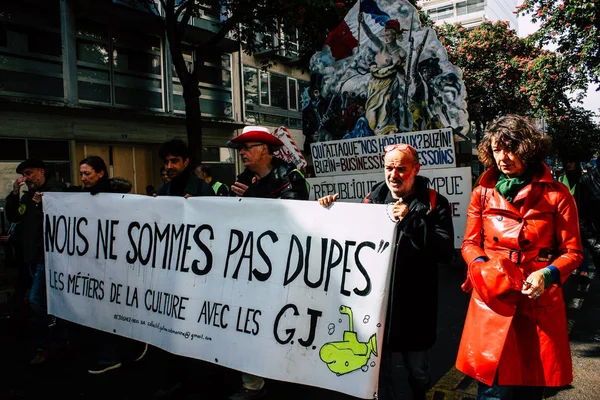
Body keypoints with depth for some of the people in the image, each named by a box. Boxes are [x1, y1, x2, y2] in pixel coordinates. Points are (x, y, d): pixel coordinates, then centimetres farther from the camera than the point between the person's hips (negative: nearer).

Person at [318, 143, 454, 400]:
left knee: (417, 370, 19)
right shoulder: (374, 198, 3)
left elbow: (446, 252, -17)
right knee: (380, 371, 13)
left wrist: (410, 222, -25)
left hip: (415, 305, -1)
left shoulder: (433, 203, -5)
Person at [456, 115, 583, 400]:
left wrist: (547, 275, -14)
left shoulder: (556, 195, 2)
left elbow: (572, 252, 4)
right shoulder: (483, 194, 6)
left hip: (539, 304, 0)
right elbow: (469, 244, 10)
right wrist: (483, 268, -11)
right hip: (493, 302, 0)